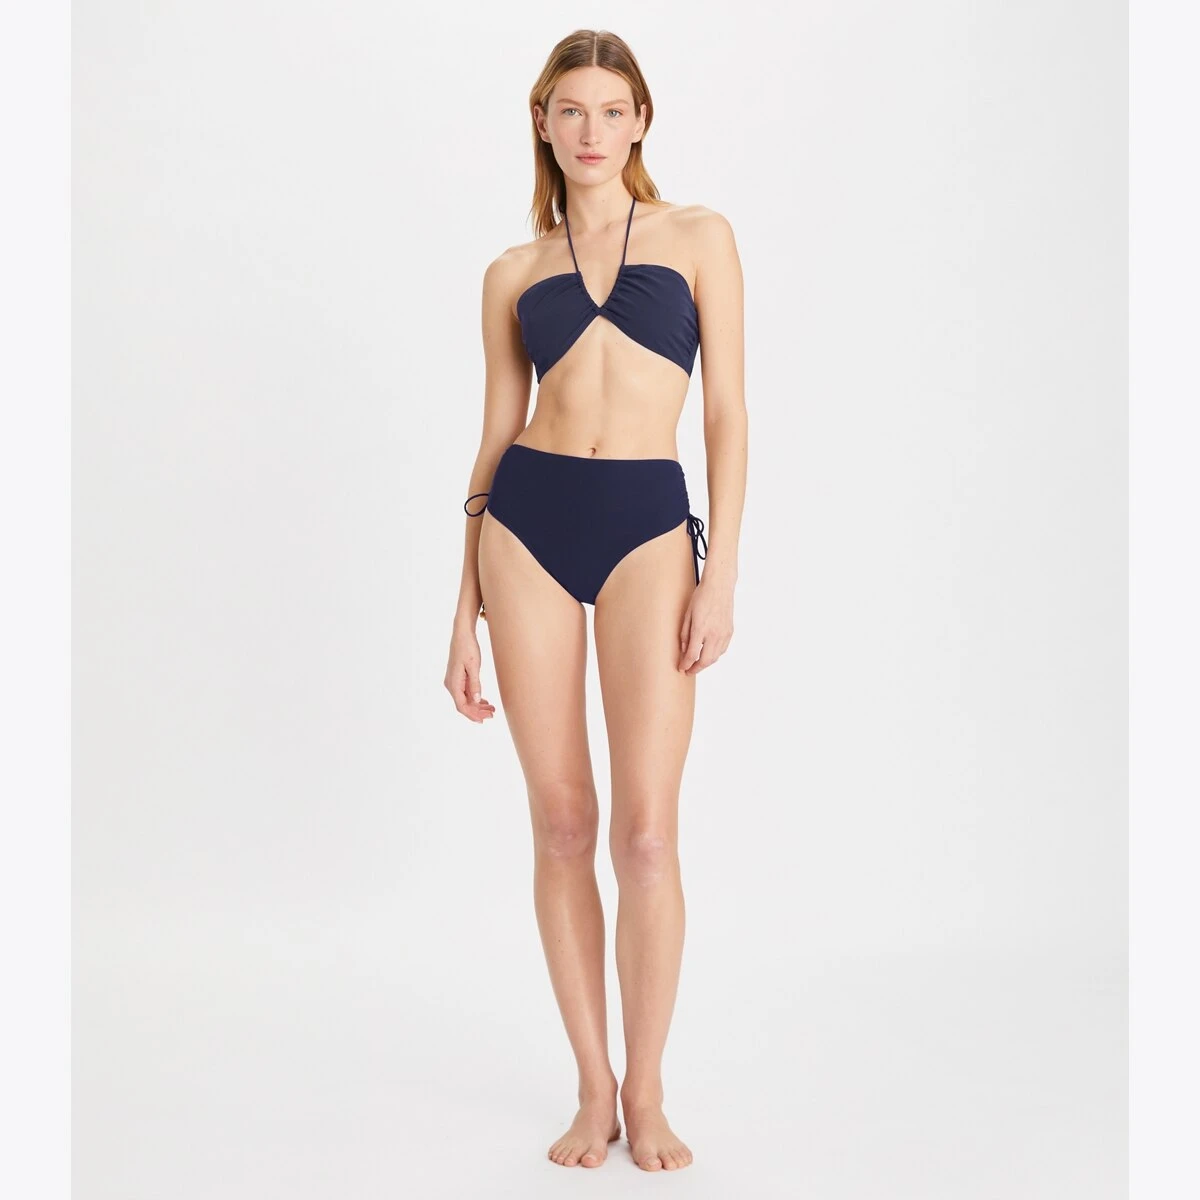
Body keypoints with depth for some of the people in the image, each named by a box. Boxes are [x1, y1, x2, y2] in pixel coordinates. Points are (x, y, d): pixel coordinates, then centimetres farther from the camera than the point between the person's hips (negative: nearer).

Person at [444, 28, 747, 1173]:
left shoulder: (697, 237, 8)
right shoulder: (514, 272, 13)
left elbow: (727, 414, 3)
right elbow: (495, 436, 12)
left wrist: (721, 574, -7)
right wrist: (467, 612, 8)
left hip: (649, 526, -2)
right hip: (528, 522, 2)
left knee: (646, 831, -7)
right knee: (562, 822, 3)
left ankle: (646, 1089, 14)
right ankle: (593, 1087, 18)